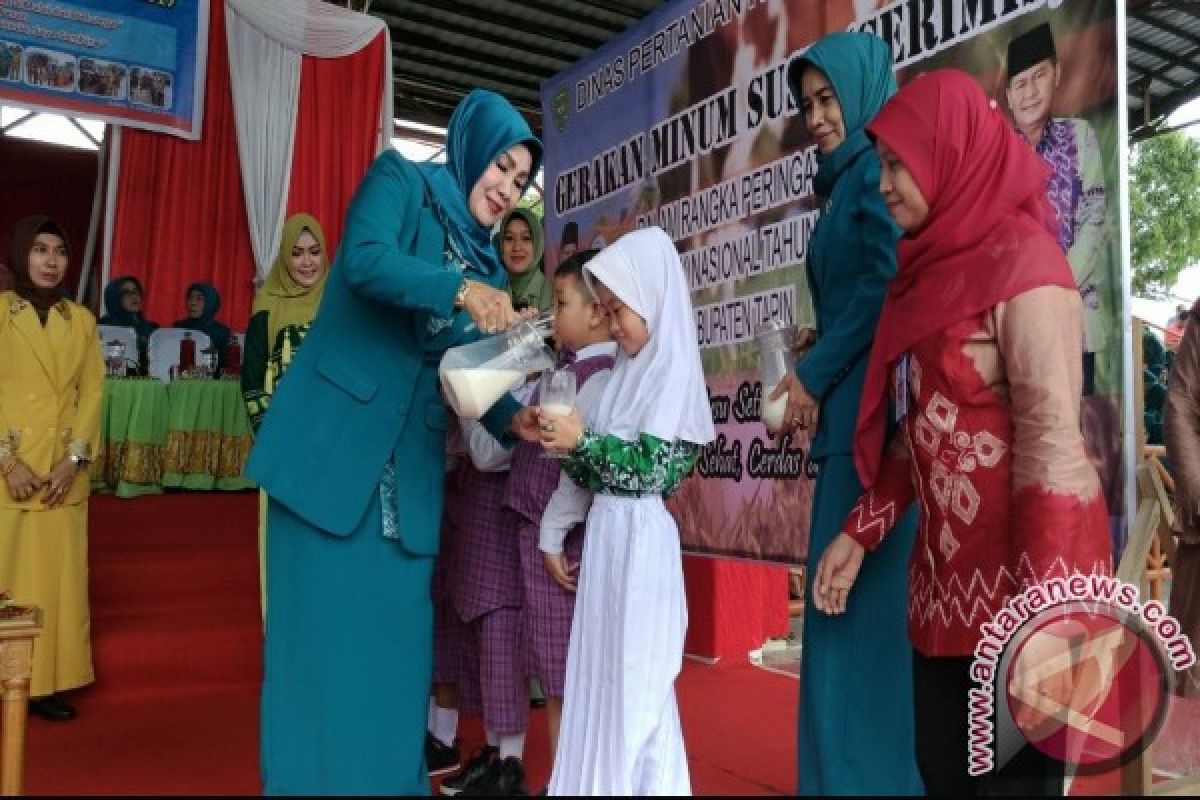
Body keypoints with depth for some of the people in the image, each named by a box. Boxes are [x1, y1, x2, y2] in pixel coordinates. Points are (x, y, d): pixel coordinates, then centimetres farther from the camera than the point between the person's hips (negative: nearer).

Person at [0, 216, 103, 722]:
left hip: (63, 471, 3)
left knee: (58, 575, 5)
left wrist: (74, 460, -6)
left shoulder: (82, 320, 9)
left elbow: (92, 392, 4)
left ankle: (48, 683, 12)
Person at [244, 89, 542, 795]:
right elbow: (363, 262, -18)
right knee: (321, 620, -2)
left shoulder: (488, 265, 16)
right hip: (336, 438, -5)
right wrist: (458, 290, -30)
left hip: (412, 462, 5)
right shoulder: (399, 181, 2)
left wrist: (511, 418, -7)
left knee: (394, 632, 7)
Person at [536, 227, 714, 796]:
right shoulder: (628, 370, 14)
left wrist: (582, 438, -12)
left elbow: (650, 468, -17)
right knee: (602, 677, 14)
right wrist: (567, 444, -2)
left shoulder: (672, 369, -9)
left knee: (633, 680, 1)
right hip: (606, 532, 8)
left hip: (639, 539, -8)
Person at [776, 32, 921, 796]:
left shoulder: (881, 166, -4)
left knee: (867, 591, -6)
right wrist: (814, 381, 8)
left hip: (880, 406, -10)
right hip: (852, 412, 10)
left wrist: (814, 374, -8)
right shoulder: (847, 183, 24)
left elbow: (888, 282, -16)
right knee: (845, 595, 10)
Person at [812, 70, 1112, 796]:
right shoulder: (933, 267, 13)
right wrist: (858, 532, 12)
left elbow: (1052, 439, -20)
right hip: (946, 579, 8)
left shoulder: (1019, 257, -11)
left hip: (1015, 579, -7)